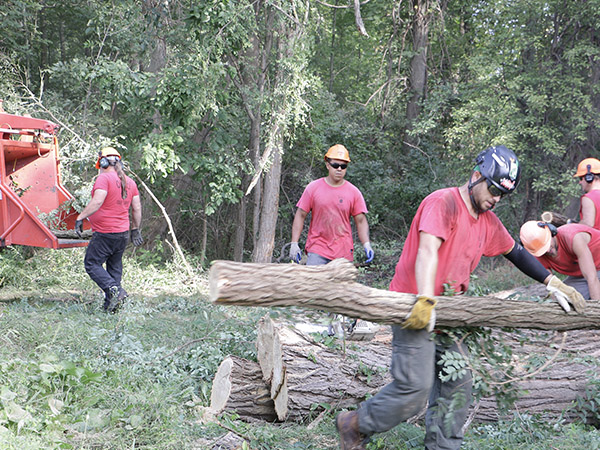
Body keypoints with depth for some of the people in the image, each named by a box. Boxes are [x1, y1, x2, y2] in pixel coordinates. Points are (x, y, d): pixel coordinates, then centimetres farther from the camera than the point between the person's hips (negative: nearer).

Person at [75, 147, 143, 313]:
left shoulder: (104, 178, -11)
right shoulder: (130, 182, 12)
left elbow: (97, 202, -24)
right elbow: (137, 209, 14)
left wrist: (80, 217, -19)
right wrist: (135, 229, 22)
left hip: (105, 234, -8)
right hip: (123, 233, 8)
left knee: (92, 264, 0)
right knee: (115, 267, 13)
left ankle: (113, 289, -18)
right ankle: (110, 305, 13)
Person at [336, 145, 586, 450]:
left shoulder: (488, 221, 15)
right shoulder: (443, 202, -14)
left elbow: (517, 253, 27)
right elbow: (427, 250, -26)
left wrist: (553, 283, 21)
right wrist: (425, 301, -37)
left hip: (445, 313, 9)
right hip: (414, 309, -9)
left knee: (458, 385, 7)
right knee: (415, 386, -14)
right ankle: (354, 425, 4)